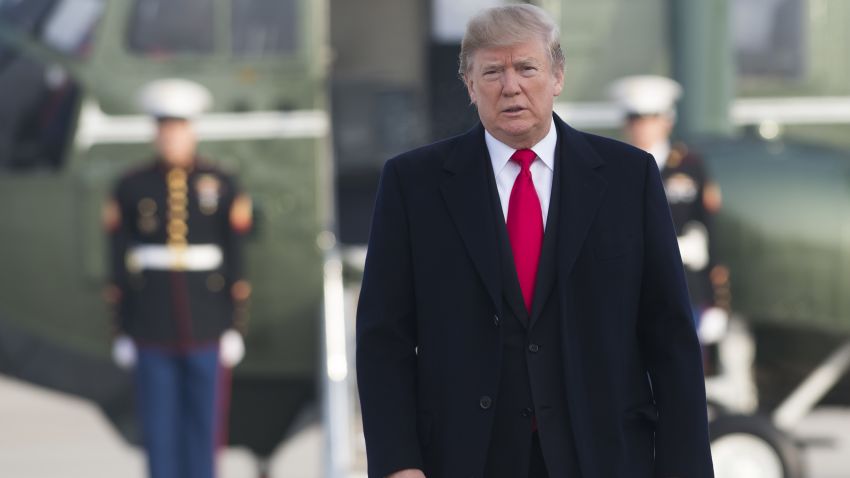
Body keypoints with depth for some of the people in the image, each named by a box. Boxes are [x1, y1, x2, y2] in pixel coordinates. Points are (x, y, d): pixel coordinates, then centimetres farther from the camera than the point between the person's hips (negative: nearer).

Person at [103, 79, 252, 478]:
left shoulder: (221, 186, 3)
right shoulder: (131, 188, 3)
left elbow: (236, 262, 4)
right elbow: (118, 265, 4)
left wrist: (234, 325, -1)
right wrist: (121, 331, 1)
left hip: (207, 323, 0)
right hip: (152, 331, 0)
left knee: (204, 423, 2)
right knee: (158, 426, 2)